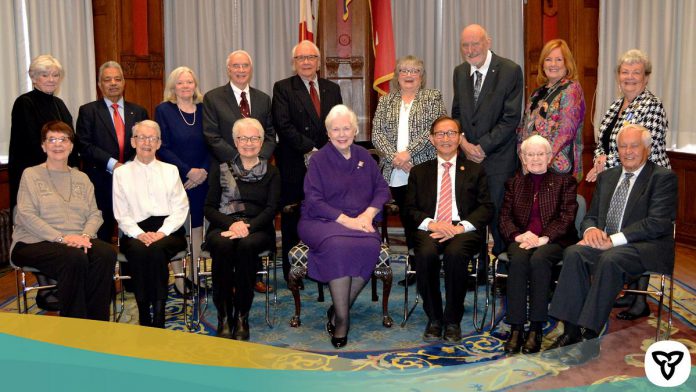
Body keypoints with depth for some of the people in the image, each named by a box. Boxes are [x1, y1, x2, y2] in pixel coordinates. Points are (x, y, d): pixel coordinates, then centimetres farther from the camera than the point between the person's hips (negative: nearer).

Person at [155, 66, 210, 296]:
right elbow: (162, 147, -7)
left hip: (201, 180, 3)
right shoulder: (164, 110, -1)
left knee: (197, 227, 7)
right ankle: (179, 279, 8)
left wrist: (204, 170, -9)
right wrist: (188, 171, -13)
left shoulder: (203, 109, 8)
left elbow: (212, 145, 6)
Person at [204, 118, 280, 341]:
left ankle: (242, 317, -25)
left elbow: (271, 209, 1)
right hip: (223, 227, 1)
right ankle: (224, 317, -25)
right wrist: (232, 224, -14)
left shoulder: (270, 172, 14)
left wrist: (248, 227, -18)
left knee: (246, 246, -36)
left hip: (257, 229, 0)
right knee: (223, 246, -35)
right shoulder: (221, 170, 15)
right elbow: (209, 207, 7)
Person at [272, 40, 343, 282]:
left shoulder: (332, 89, 13)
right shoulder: (283, 88, 0)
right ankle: (291, 272, 14)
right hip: (294, 166, -3)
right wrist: (311, 149, -15)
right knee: (292, 221, 4)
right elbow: (284, 125, -11)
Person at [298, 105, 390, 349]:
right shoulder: (319, 159, 2)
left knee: (370, 245, -31)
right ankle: (342, 318, -25)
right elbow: (313, 201, -7)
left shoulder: (364, 157, 16)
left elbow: (382, 189, 12)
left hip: (359, 221, 3)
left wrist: (369, 213, -9)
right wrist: (346, 219, -17)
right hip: (322, 221, -3)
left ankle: (339, 309, -16)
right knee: (338, 245, -37)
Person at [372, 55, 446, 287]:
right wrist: (393, 156, -10)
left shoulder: (433, 98, 6)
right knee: (406, 218, 7)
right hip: (396, 173, 3)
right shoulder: (385, 101, 15)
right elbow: (377, 133, 6)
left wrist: (409, 152, -15)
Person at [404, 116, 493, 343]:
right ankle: (433, 319, -16)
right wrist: (431, 223, -10)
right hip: (430, 229, 1)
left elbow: (486, 208, 7)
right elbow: (410, 208, 11)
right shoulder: (419, 172, 22)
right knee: (426, 254, -34)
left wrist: (461, 227, -11)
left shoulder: (475, 171, 19)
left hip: (463, 229, -1)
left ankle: (452, 321, -19)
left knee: (455, 253, -35)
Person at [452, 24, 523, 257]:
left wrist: (482, 147, -12)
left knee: (498, 215, -1)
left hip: (497, 158, -4)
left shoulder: (510, 71, -7)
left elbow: (511, 119, -11)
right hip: (467, 157, 4)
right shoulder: (460, 72, 11)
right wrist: (463, 142, -4)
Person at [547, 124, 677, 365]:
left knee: (610, 259, -36)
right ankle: (572, 330, -27)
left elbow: (658, 223, -12)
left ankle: (589, 338, -33)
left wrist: (614, 239, -20)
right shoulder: (607, 177, 19)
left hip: (646, 247, -5)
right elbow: (591, 215, 19)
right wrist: (591, 229, -8)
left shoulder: (663, 178, 0)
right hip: (605, 243, 5)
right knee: (574, 253, -26)